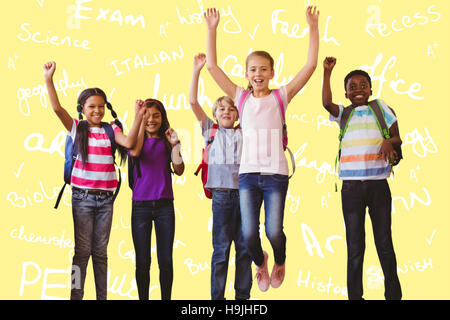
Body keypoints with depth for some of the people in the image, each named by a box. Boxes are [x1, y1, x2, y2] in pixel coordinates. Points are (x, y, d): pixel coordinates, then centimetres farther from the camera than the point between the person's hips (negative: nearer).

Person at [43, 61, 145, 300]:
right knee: (82, 250, -1)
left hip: (105, 198, 2)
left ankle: (102, 296, 16)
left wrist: (138, 117, -22)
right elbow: (57, 108, -12)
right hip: (82, 197, -2)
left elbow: (128, 142, -12)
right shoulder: (77, 128, 2)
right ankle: (76, 295, 8)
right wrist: (49, 79, -21)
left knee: (100, 252, 9)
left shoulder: (111, 129, 5)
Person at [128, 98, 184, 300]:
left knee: (166, 260, 3)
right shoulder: (137, 139, 6)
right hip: (141, 206, -1)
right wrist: (141, 121, -15)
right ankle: (143, 298, 14)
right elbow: (134, 152, -18)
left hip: (164, 205, 1)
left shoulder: (167, 140, 9)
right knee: (142, 260, 4)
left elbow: (179, 171, 1)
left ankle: (166, 298, 13)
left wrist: (174, 145, -12)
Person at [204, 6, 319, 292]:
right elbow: (212, 66, 2)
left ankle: (280, 262, 30)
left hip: (276, 174, -1)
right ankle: (260, 262, 31)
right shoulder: (241, 97, 6)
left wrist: (313, 27, -8)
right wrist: (212, 30, -3)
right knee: (249, 234, -4)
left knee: (274, 231, -6)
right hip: (248, 173, 1)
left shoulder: (281, 97, 3)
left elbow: (311, 65, -4)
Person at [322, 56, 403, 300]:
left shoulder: (380, 108, 10)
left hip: (378, 184, 0)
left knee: (384, 243, 6)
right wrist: (327, 72, -12)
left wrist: (389, 142, -13)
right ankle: (355, 295, 12)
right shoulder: (344, 114, 10)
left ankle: (393, 293, 16)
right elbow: (326, 102, -8)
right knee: (354, 246, 6)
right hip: (351, 186, 0)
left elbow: (397, 137, 10)